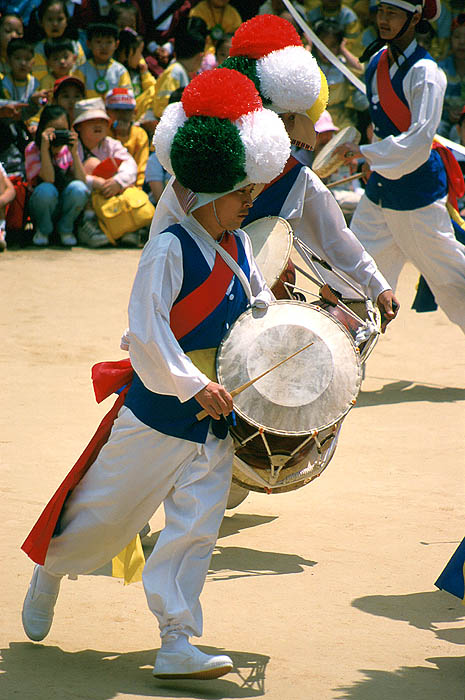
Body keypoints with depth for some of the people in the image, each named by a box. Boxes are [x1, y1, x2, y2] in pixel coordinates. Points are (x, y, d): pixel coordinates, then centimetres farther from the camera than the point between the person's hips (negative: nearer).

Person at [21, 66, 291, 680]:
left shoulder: (239, 248, 7)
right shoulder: (170, 249, -16)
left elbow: (261, 309, 23)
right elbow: (147, 331, -23)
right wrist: (194, 386, -27)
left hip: (216, 419, 6)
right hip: (158, 411, -6)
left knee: (196, 526, -1)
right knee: (107, 509, 7)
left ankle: (177, 645, -2)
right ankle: (50, 569, 36)